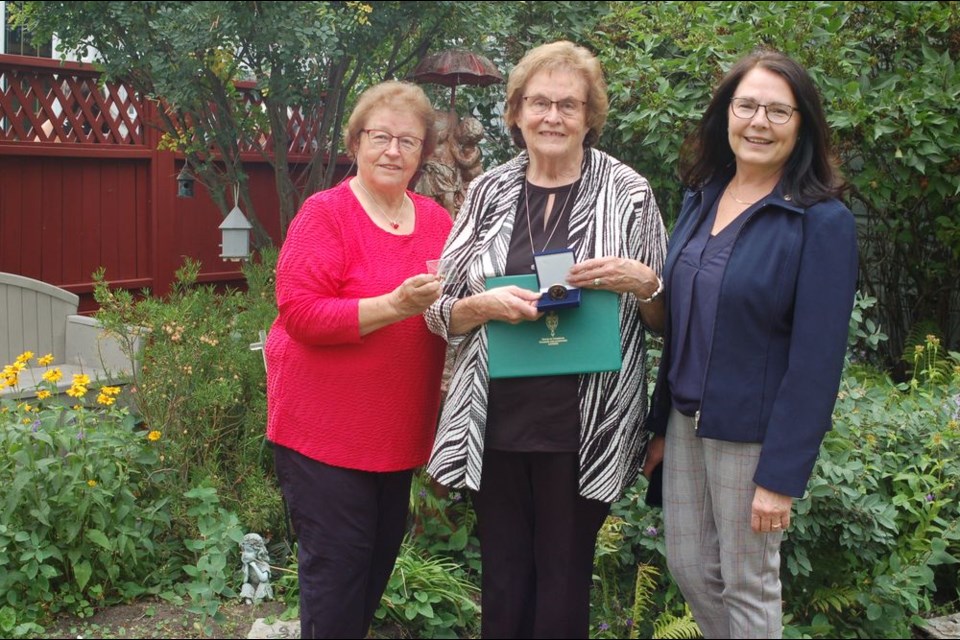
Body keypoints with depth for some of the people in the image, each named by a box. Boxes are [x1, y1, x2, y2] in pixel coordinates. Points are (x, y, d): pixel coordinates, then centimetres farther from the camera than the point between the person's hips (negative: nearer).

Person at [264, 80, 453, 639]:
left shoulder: (436, 220, 6)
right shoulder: (326, 213, -10)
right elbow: (300, 313, -18)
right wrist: (395, 305, -27)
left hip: (398, 430, 6)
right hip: (325, 427, -6)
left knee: (382, 554, 18)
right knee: (337, 566, 2)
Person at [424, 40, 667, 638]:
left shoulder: (629, 194, 0)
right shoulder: (488, 192, 6)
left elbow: (663, 320, 6)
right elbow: (441, 314, 7)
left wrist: (644, 283, -15)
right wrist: (486, 305, -14)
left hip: (584, 427, -2)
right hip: (495, 422, 2)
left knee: (563, 586, 8)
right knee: (502, 583, 11)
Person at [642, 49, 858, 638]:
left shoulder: (822, 220, -14)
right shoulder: (701, 199, 5)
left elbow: (817, 360, -16)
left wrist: (782, 475, -17)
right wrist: (661, 424, 12)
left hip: (751, 433, -6)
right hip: (687, 419, 6)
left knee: (747, 584, 8)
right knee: (688, 568, 16)